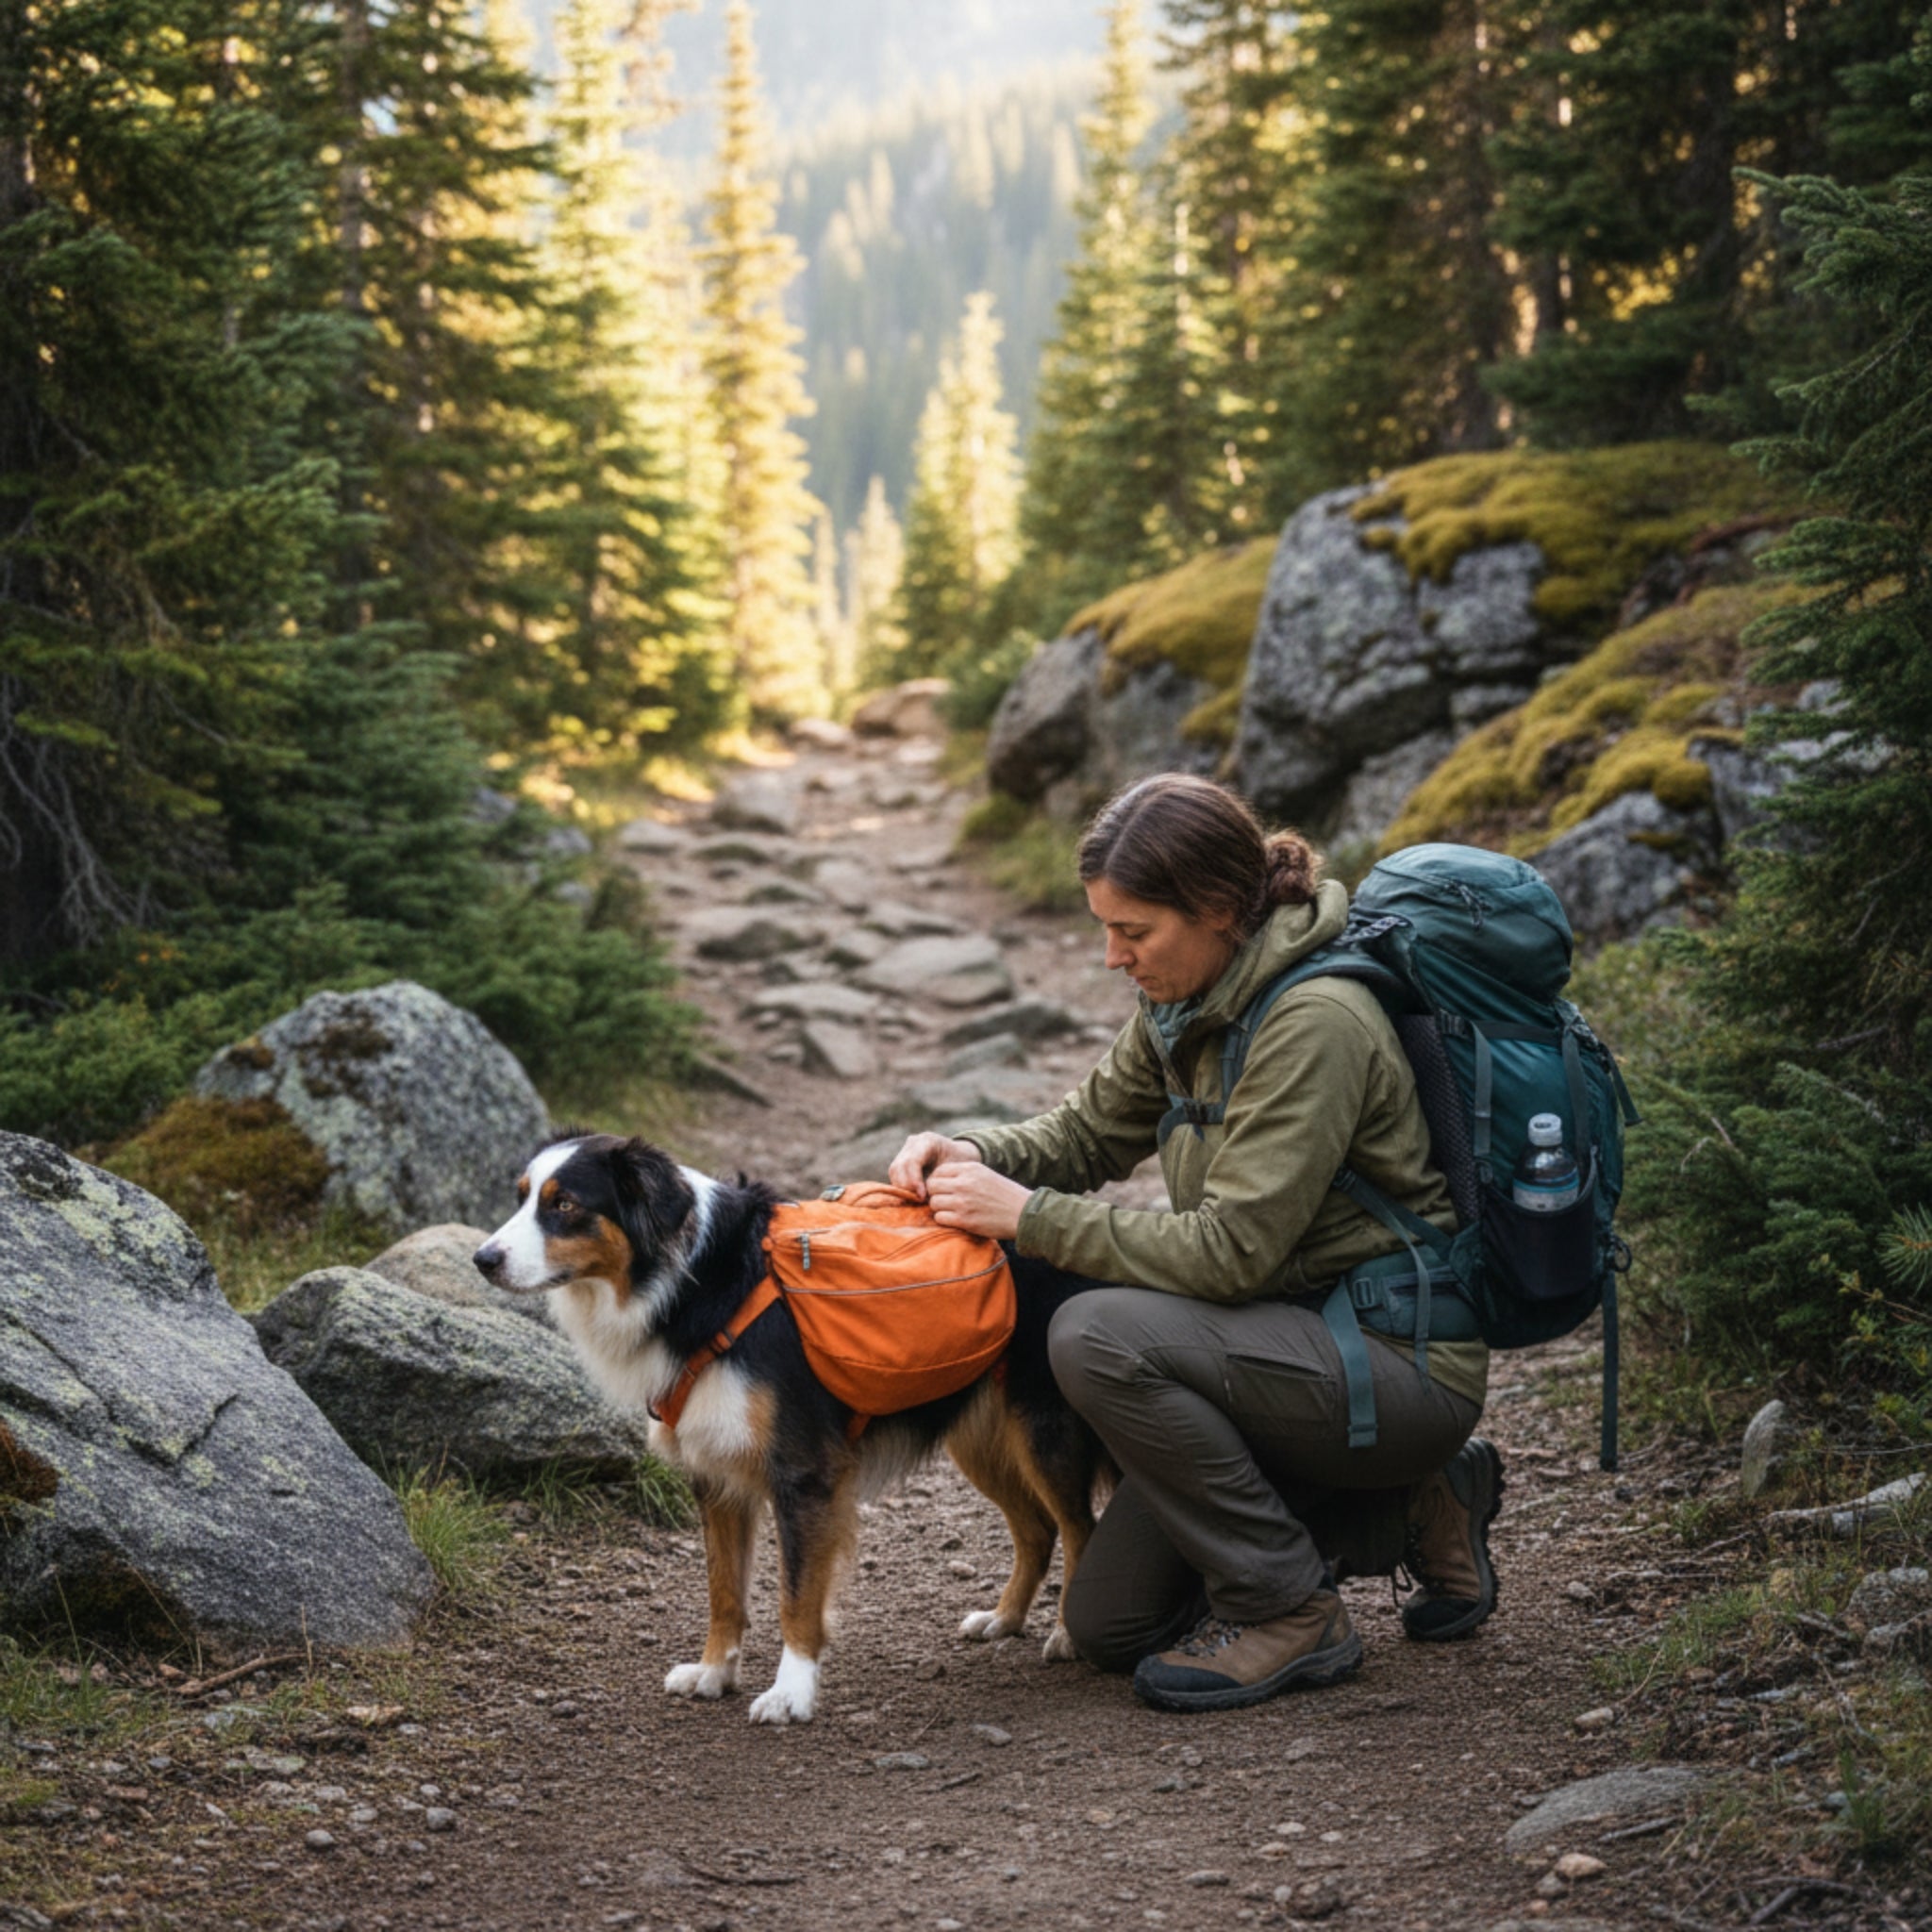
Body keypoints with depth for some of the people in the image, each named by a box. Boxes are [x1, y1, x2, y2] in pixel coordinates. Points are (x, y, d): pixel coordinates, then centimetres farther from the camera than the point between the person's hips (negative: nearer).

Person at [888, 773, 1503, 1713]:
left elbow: (1232, 1249, -27)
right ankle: (1412, 1501, 17)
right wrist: (978, 1155, -6)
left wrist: (1028, 1215, -23)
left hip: (1404, 1360, -9)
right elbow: (1089, 1129, 15)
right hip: (1311, 1335, 9)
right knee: (1108, 1625, 7)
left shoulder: (1314, 1023, -24)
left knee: (1102, 1336, -29)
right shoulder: (1186, 1002, 3)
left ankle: (1288, 1611, -12)